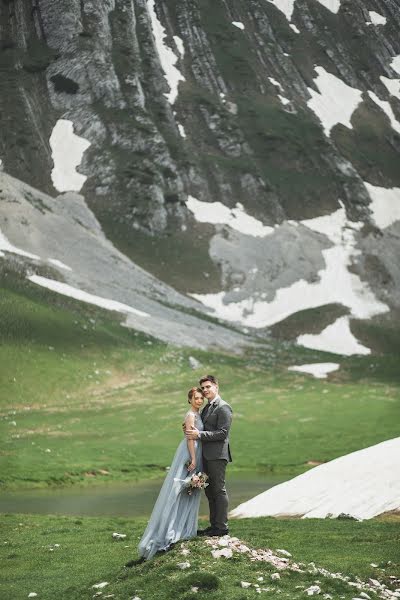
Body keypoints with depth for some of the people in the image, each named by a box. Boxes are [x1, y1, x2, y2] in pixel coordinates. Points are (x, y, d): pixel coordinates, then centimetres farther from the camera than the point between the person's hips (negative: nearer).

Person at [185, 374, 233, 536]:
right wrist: (192, 430, 6)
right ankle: (214, 525, 19)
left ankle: (221, 526, -1)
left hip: (217, 455, -9)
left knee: (219, 490, -5)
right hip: (206, 455, 9)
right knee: (210, 491, 12)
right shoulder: (206, 408, 19)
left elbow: (222, 433, -18)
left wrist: (199, 435, -19)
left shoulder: (223, 407, -10)